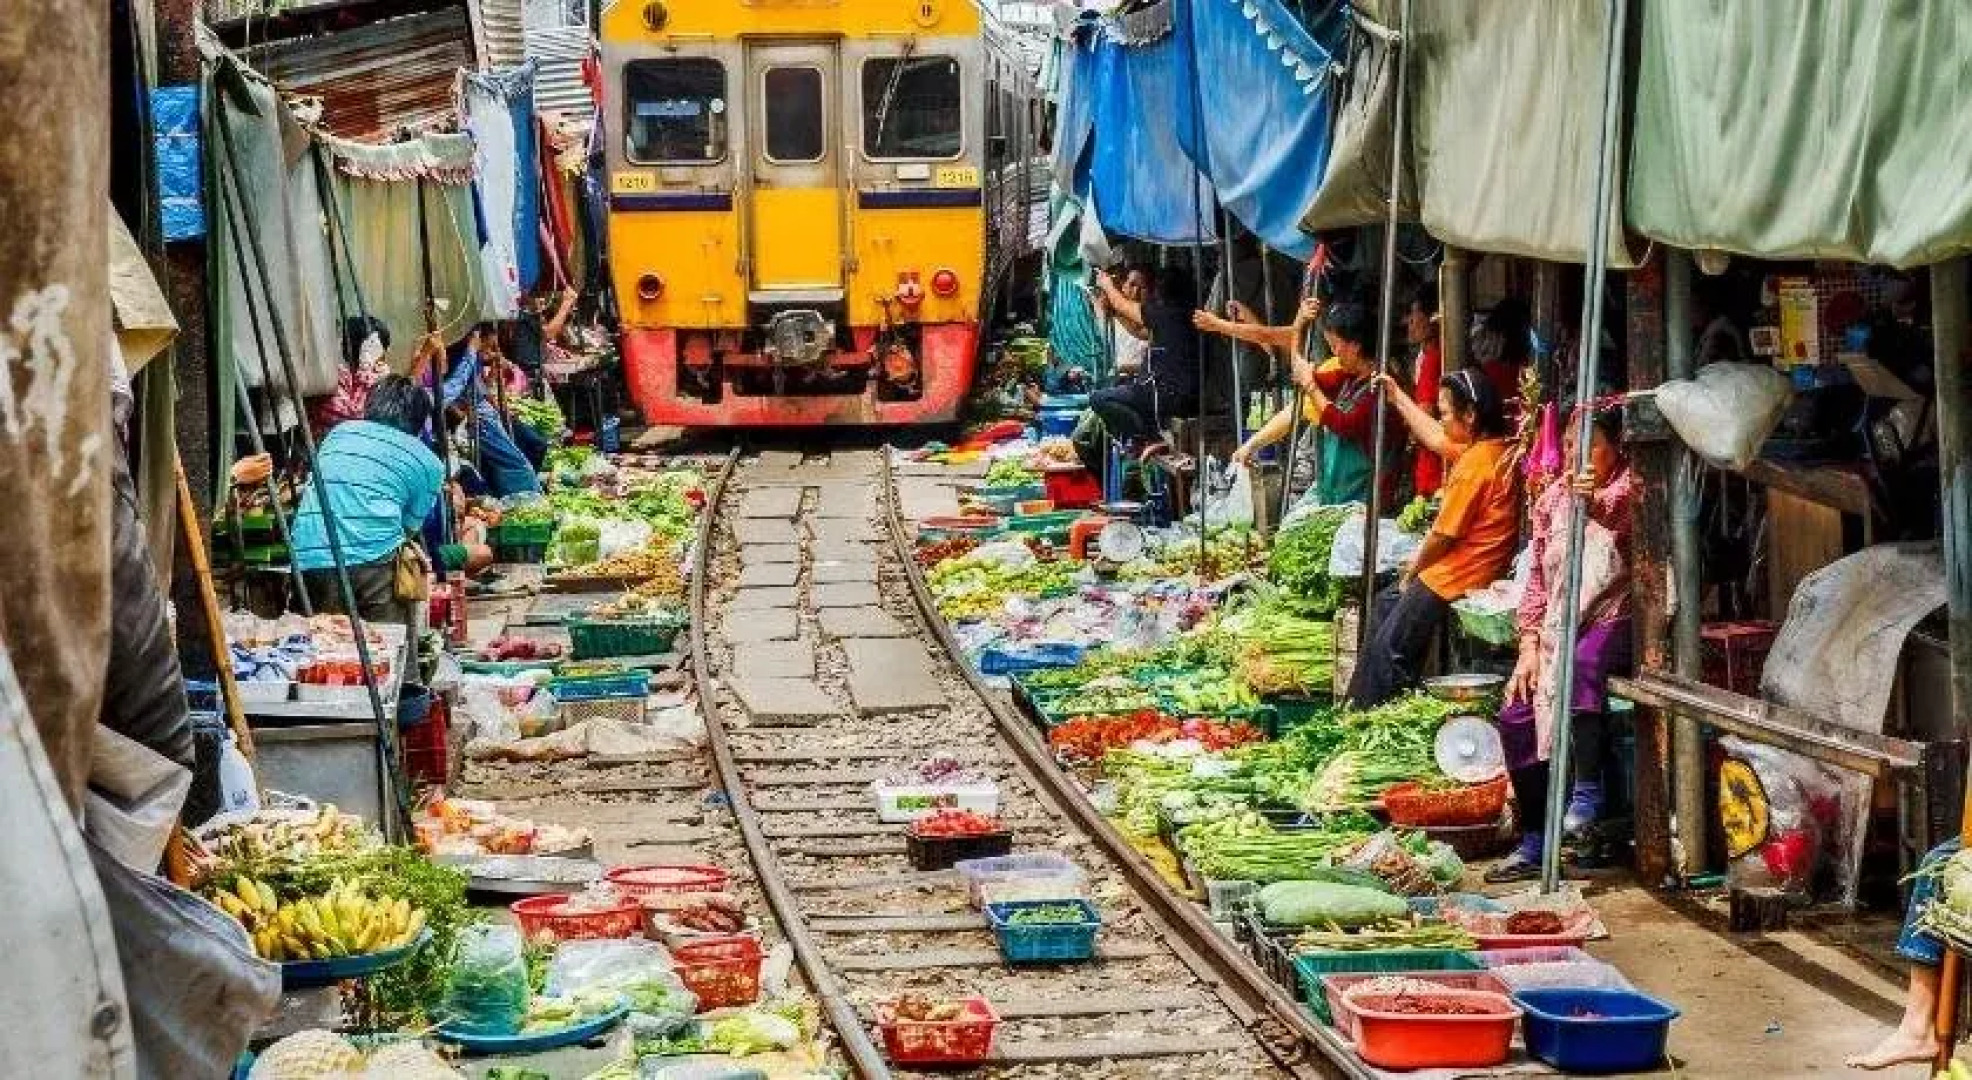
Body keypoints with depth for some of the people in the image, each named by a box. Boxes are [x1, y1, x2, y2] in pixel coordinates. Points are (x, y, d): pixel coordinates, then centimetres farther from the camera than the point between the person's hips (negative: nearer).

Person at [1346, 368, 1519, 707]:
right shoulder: (1502, 449, 4)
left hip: (1458, 577, -11)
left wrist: (1412, 572, -2)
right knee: (1386, 603, 22)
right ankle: (1358, 705, 25)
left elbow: (1443, 535, -19)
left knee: (1389, 646, -4)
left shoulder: (1475, 463, -24)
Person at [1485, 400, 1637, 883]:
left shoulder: (1628, 486, -4)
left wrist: (1595, 503, -55)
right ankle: (1533, 843, 0)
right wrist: (1529, 647, 1)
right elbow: (1536, 576, 12)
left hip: (1613, 622, -6)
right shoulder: (1553, 496, 12)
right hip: (1558, 629, 6)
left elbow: (1621, 517, -31)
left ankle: (1587, 793, -33)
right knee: (1517, 716, -9)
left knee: (1582, 661, -38)